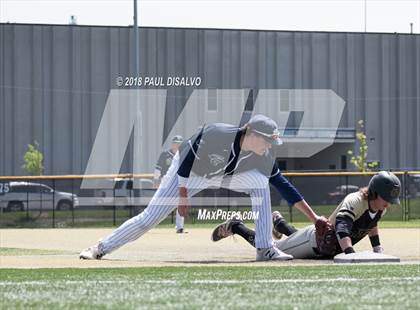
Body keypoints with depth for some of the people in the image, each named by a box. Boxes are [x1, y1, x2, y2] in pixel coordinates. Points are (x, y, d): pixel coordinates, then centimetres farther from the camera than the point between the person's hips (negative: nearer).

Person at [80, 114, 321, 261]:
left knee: (260, 182, -22)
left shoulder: (263, 157, -22)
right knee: (150, 218, -9)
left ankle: (265, 249, -17)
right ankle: (102, 248, 6)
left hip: (225, 175, 4)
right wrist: (183, 194, -24)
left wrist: (314, 217, -17)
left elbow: (284, 186, -16)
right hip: (191, 171, -4)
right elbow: (187, 159, -25)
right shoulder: (215, 135, -37)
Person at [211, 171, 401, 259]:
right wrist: (351, 255, -66)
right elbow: (342, 230, -52)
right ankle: (235, 226, 28)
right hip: (316, 239, -8)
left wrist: (377, 248, 5)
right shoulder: (354, 201, -36)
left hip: (328, 249, 8)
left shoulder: (381, 207, -11)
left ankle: (279, 222, 63)